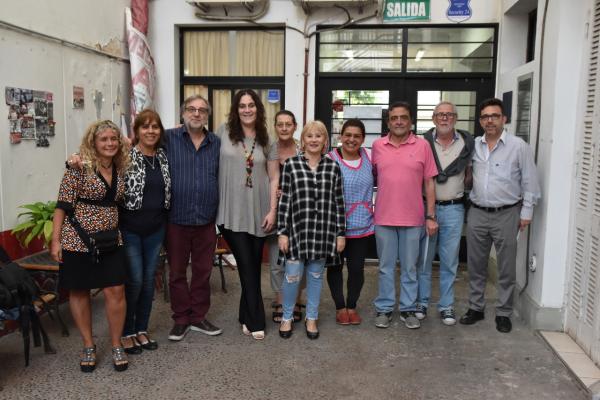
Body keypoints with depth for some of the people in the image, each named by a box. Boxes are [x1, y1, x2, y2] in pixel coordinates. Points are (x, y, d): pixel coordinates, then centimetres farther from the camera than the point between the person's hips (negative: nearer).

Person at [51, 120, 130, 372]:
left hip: (110, 240, 4)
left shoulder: (120, 169, 5)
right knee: (80, 292, 8)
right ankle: (88, 346, 24)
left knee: (116, 291, 0)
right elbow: (63, 205, -11)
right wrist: (56, 241, -13)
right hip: (78, 240, -4)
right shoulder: (79, 167, -11)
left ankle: (116, 345, 16)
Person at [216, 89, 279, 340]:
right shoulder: (224, 132, 1)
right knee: (247, 266, -2)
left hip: (258, 213, 2)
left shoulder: (267, 141, 6)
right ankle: (255, 321, 8)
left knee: (253, 266, 10)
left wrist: (272, 211, -1)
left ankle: (247, 317, 26)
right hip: (232, 213, -2)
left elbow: (274, 179, 5)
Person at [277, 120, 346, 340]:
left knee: (316, 274, 11)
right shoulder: (291, 164, 0)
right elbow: (284, 200, -1)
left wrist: (341, 233, 3)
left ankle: (311, 318, 27)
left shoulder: (333, 167, 3)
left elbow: (339, 202, 5)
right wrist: (282, 232, -4)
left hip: (323, 231, 1)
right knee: (292, 275, 4)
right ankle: (287, 317, 24)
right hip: (297, 229, -1)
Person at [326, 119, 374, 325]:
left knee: (357, 268, 9)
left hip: (363, 226, 3)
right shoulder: (330, 160, -9)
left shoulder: (369, 157, 2)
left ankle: (352, 306, 28)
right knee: (335, 266, 10)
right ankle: (340, 307, 27)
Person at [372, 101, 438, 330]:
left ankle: (408, 309, 23)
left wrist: (431, 216, -3)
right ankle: (384, 309, 22)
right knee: (386, 267, 11)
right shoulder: (377, 146, 3)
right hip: (384, 218, 1)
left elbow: (429, 183, 0)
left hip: (413, 218, -1)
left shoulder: (422, 146, -1)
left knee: (409, 267, 10)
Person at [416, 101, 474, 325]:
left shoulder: (467, 143, 3)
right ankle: (421, 302, 20)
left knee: (449, 261, 7)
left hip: (453, 209, 1)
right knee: (423, 259, 6)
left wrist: (462, 189, 0)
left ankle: (446, 306, 19)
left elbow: (470, 173, 13)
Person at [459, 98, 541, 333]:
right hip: (477, 213, 3)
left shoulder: (518, 146, -4)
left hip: (507, 214, -3)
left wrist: (527, 211, -4)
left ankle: (503, 313, 19)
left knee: (506, 268, 6)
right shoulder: (473, 146, 5)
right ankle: (476, 307, 25)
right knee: (475, 265, 11)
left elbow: (529, 181, -2)